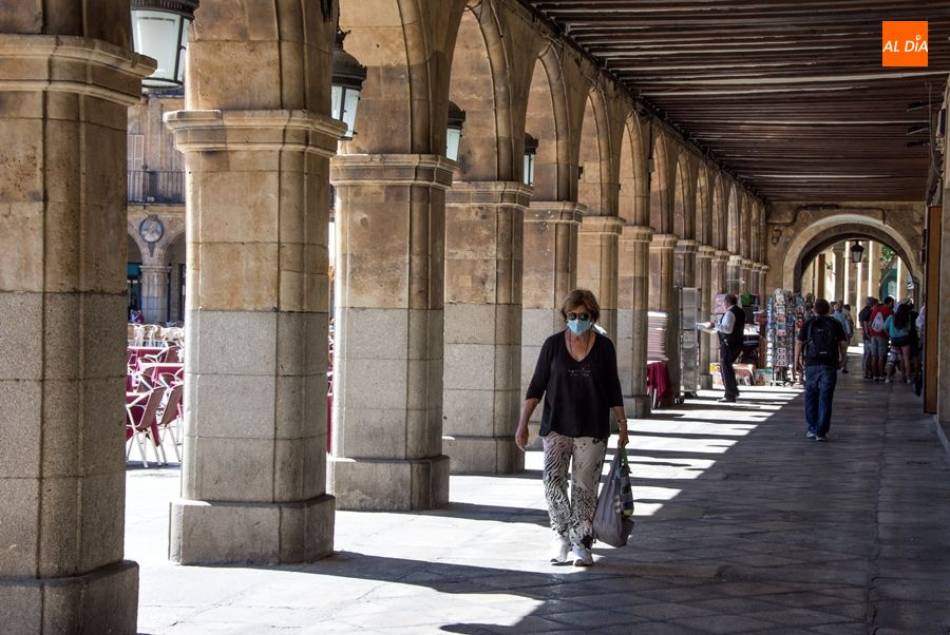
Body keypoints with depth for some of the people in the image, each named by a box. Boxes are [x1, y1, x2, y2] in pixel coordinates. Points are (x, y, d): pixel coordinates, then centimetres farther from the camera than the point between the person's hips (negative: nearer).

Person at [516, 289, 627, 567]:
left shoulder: (604, 346, 2)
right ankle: (561, 536, 4)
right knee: (553, 479, -14)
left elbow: (613, 390, 8)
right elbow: (536, 386, 3)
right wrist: (523, 424, -2)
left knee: (585, 487, 1)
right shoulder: (553, 345, 1)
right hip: (556, 426, 0)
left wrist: (622, 424, 4)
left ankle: (582, 544, 11)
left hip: (592, 430, 0)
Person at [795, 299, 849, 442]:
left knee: (811, 397, 13)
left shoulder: (808, 324, 1)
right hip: (829, 365, 0)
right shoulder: (835, 324, 3)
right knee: (825, 399, 0)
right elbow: (843, 343, 2)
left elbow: (799, 342, -1)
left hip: (812, 364, 0)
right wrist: (842, 359, 16)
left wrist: (797, 359, 12)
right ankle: (821, 432, -4)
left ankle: (812, 429, 13)